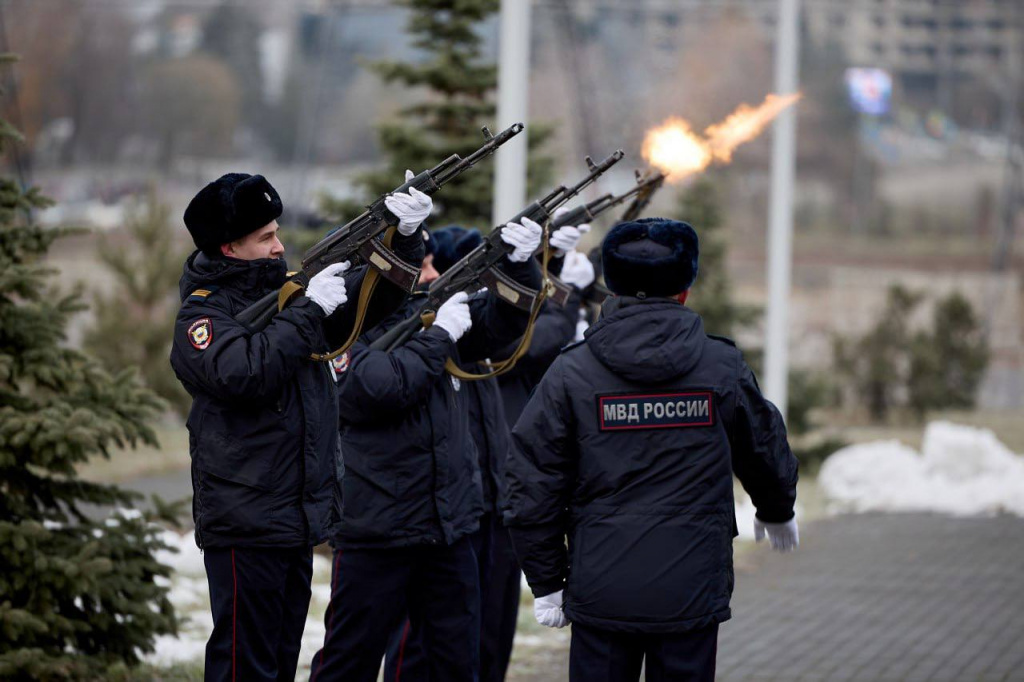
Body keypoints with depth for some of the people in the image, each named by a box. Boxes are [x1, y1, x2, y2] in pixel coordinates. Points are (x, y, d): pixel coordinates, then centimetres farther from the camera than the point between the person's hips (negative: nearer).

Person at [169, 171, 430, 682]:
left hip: (298, 520, 8)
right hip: (245, 525, -8)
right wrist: (310, 309, -21)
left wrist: (405, 238, -3)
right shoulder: (202, 314, -9)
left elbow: (374, 297, 15)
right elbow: (243, 372, -27)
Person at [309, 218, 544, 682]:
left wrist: (520, 264, -8)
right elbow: (384, 386, -25)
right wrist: (438, 335, -14)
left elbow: (504, 319, 11)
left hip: (450, 532, 6)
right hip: (376, 535, -6)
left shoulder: (430, 312, 9)